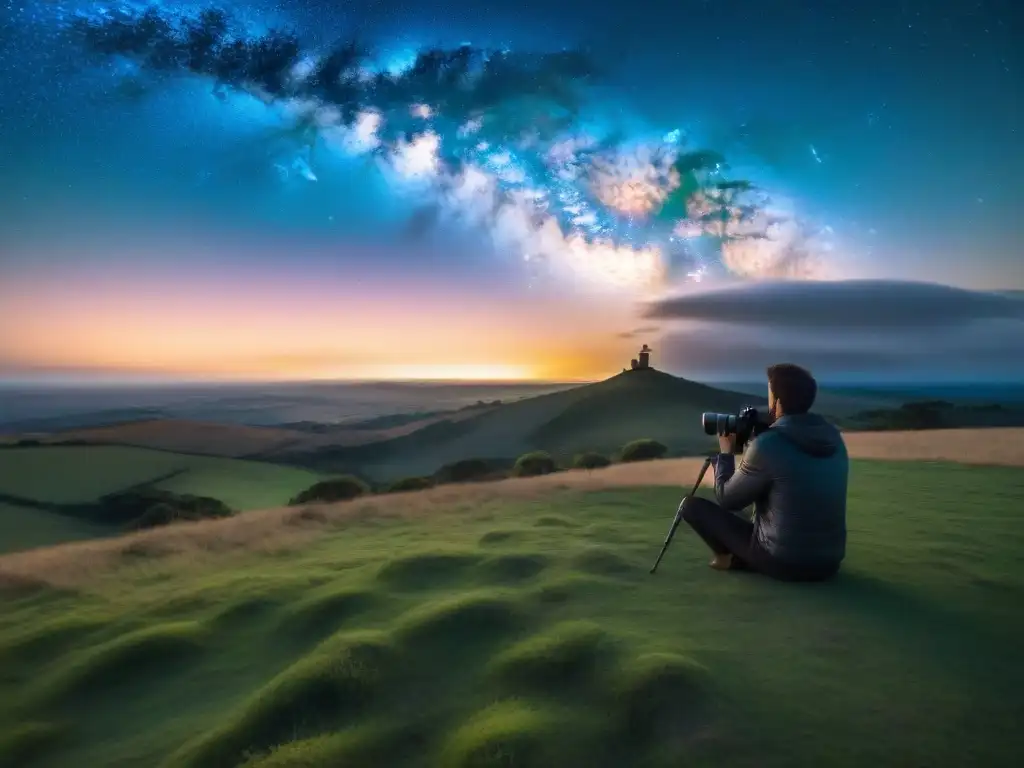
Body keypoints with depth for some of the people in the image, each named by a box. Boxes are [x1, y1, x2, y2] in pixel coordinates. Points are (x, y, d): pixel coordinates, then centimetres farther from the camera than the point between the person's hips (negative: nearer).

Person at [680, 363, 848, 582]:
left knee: (692, 505, 3)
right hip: (829, 562, 7)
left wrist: (726, 453, 8)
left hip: (783, 562, -7)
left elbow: (727, 499, -6)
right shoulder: (833, 437, 1)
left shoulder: (767, 444, -19)